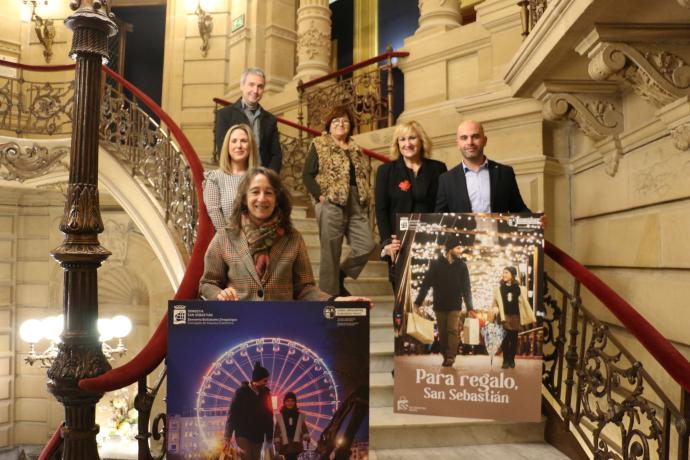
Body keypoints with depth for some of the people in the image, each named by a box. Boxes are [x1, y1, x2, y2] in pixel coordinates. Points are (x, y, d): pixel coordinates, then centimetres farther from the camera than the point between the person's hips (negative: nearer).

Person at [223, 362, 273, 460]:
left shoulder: (265, 393, 3)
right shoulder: (242, 392, -8)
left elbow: (268, 415, 6)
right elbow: (232, 414, -8)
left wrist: (269, 436, 4)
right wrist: (228, 436, -11)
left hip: (258, 437, 4)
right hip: (243, 435, -4)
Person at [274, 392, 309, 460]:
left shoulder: (300, 416, 9)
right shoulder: (280, 416, 8)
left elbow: (304, 429, 6)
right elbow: (277, 431, 6)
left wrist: (306, 436, -11)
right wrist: (277, 441, -3)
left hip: (297, 447, 0)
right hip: (285, 447, 0)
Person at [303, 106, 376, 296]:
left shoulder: (356, 149, 20)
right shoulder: (319, 145, 3)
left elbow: (363, 175, 24)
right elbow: (307, 175, -3)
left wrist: (364, 197, 8)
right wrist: (320, 195, -14)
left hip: (356, 206, 6)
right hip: (331, 205, -6)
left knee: (367, 246, 1)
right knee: (331, 253, -2)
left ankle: (339, 277, 22)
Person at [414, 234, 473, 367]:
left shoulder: (462, 266, -1)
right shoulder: (436, 264, -5)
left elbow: (466, 288, 0)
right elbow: (426, 283, -5)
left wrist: (469, 307, -7)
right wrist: (418, 302, -10)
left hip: (455, 306, 0)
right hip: (439, 306, 0)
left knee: (453, 330, -9)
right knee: (442, 333, 7)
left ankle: (451, 357, -7)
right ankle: (446, 357, 18)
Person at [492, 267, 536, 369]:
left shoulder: (518, 288, 3)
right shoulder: (499, 288, 2)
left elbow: (524, 303, 4)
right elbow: (495, 302, 3)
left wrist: (532, 317, 2)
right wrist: (495, 309, -19)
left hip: (515, 316, 1)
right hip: (505, 316, -1)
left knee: (514, 338, 6)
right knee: (505, 338, -6)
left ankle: (512, 360, 17)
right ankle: (506, 360, 1)